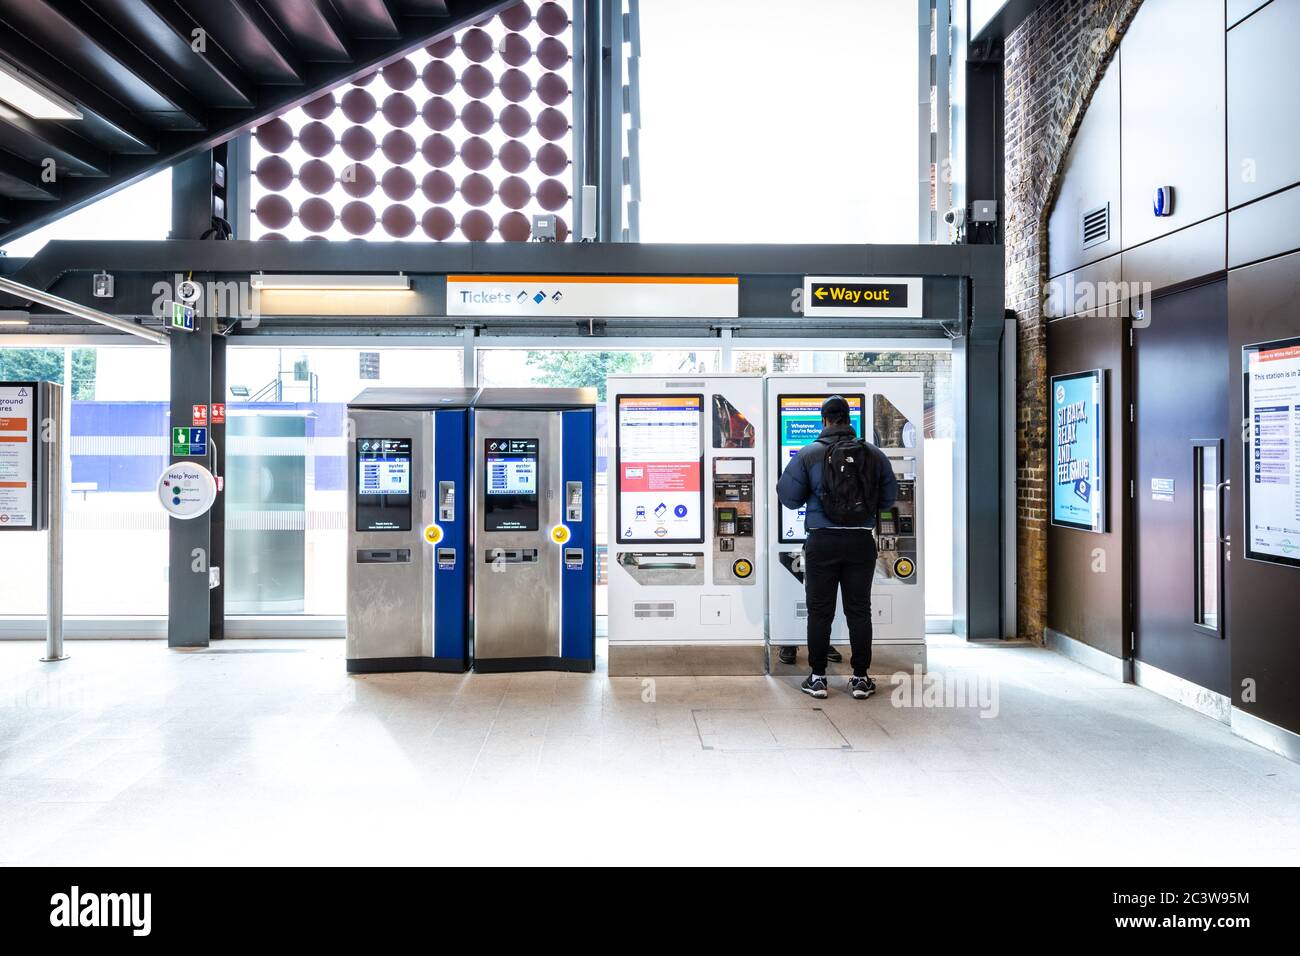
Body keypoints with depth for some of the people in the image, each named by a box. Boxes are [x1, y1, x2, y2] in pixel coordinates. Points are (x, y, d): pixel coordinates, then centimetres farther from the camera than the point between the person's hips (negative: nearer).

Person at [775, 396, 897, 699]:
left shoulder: (809, 454, -5)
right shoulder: (874, 454, 3)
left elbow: (788, 495, -2)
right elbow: (889, 497, 9)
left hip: (823, 541, -2)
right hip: (862, 541, 2)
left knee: (820, 610, 7)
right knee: (859, 609, 10)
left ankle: (817, 677, 12)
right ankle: (861, 678, 14)